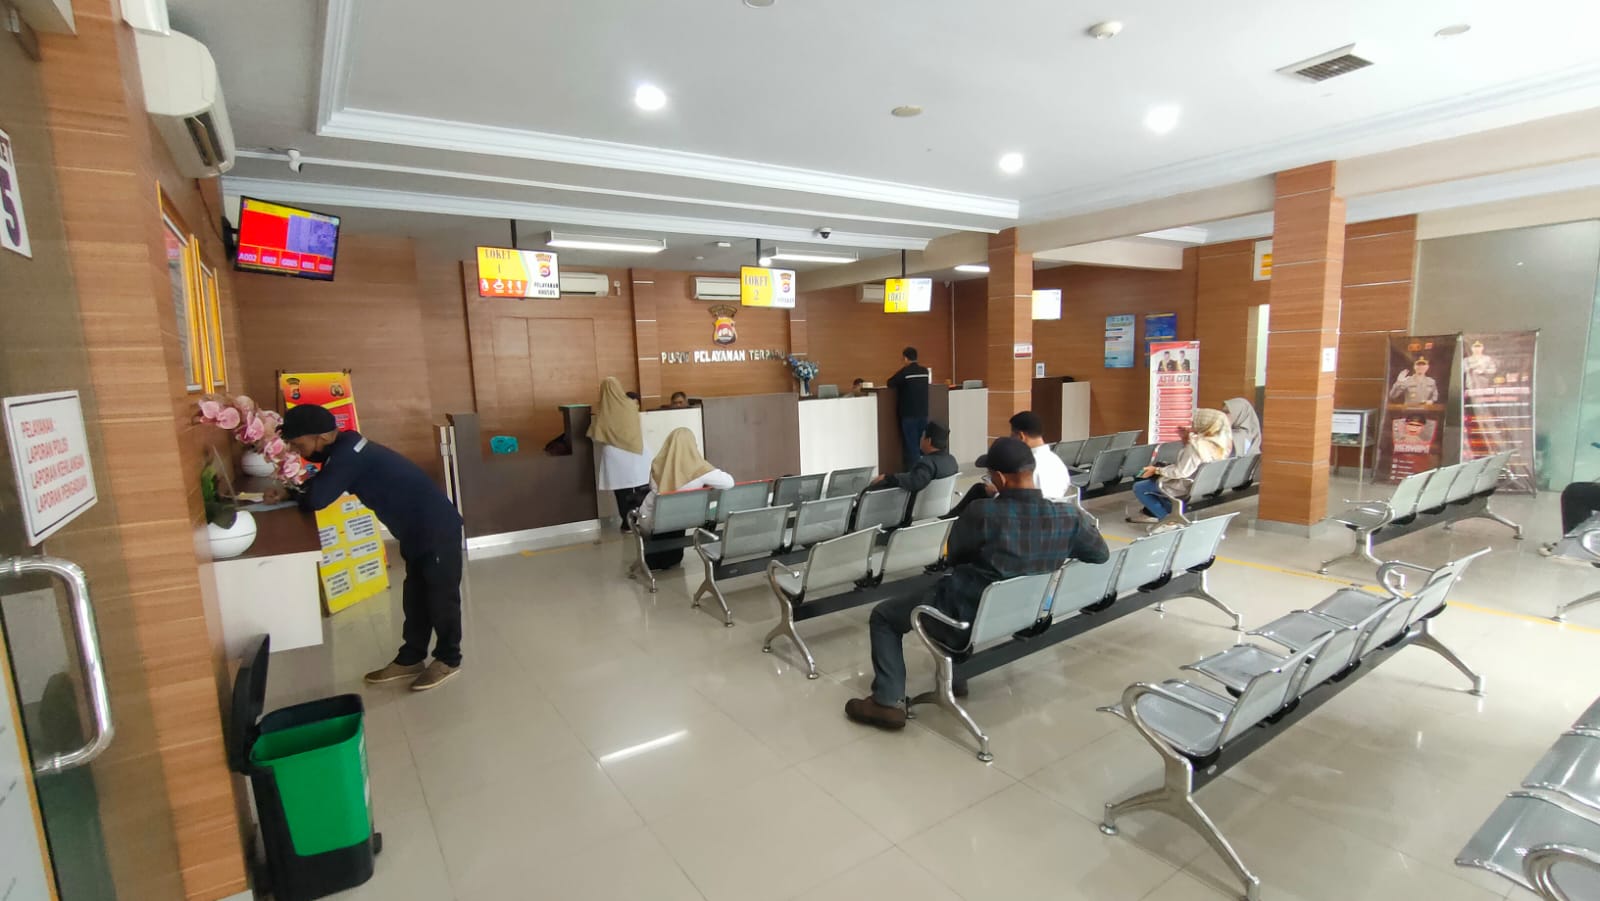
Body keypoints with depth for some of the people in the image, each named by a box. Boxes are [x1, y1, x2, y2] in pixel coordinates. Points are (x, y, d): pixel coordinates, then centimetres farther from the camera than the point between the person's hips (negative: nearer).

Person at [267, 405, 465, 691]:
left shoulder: (347, 455, -22)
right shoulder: (343, 448, 8)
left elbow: (317, 499, -22)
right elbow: (322, 482, 24)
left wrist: (292, 497, 1)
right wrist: (289, 491, 5)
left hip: (437, 527, -10)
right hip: (416, 530, 10)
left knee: (441, 596, 4)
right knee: (415, 596, 18)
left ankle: (448, 660, 18)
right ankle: (410, 659, 30)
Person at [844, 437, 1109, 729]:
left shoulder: (982, 513, -27)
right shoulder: (1069, 516, -14)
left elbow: (955, 557, -8)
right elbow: (1102, 555, 5)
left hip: (971, 621, -6)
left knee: (883, 615, 13)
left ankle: (887, 702, 8)